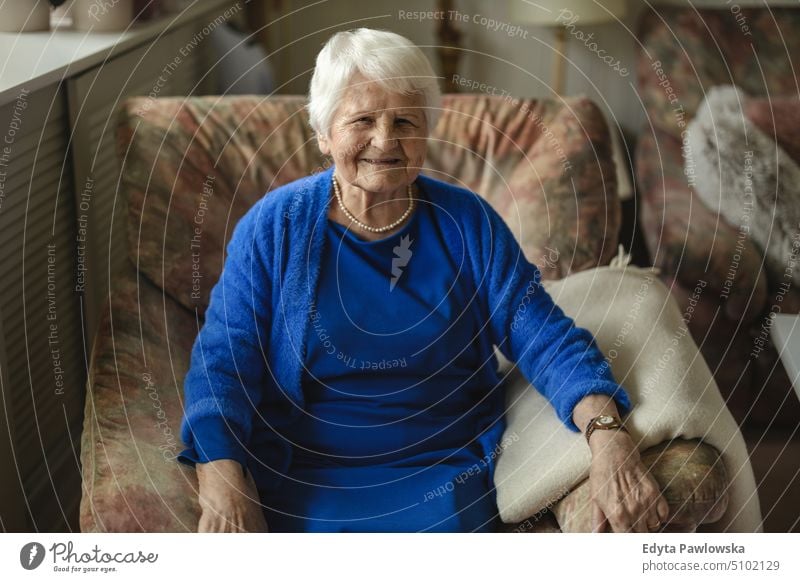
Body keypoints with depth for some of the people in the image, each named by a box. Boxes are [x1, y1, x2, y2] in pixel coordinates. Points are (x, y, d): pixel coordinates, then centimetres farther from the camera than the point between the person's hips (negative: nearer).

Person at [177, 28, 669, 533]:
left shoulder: (467, 222, 1)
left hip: (442, 470, 1)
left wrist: (607, 433, -23)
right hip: (303, 471, -1)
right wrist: (223, 485, -24)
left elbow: (545, 337, -4)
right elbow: (223, 360, -7)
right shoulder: (274, 225, -2)